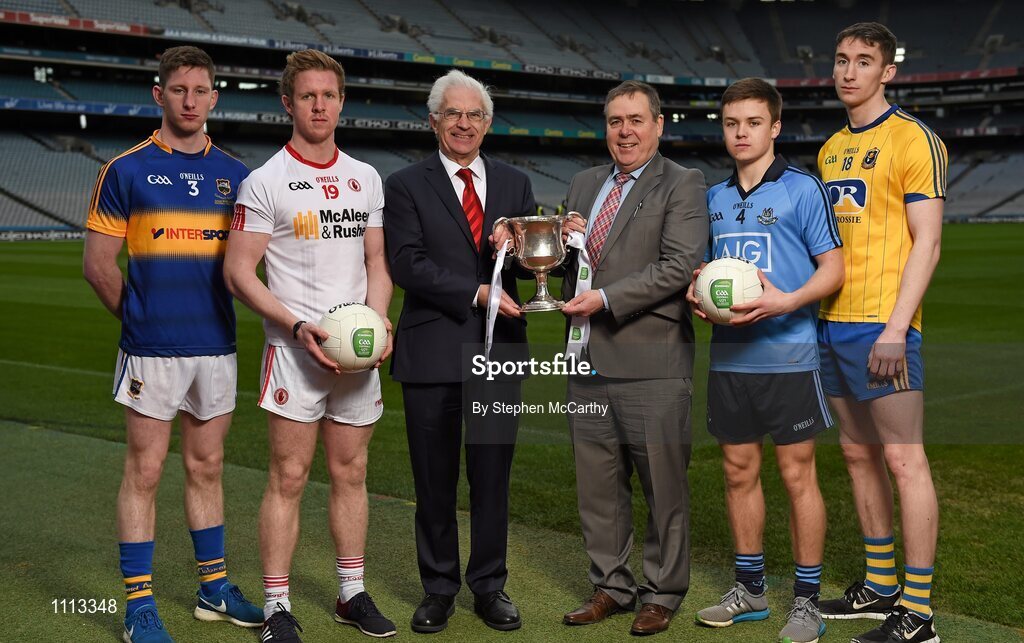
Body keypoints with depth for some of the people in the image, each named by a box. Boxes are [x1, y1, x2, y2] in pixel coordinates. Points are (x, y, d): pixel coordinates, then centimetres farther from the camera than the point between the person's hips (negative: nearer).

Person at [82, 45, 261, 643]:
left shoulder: (235, 173, 8)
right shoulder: (126, 170, -2)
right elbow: (99, 264, -1)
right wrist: (139, 314, 3)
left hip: (217, 346, 4)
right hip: (151, 350, -4)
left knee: (207, 467, 13)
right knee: (145, 472, 1)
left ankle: (215, 587, 24)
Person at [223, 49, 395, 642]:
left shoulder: (366, 178, 11)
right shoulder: (266, 182, -4)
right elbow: (239, 272, -7)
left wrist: (378, 321, -2)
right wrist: (299, 327, -17)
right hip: (295, 349, -5)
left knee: (351, 472, 11)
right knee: (289, 477, -3)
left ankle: (353, 594, 23)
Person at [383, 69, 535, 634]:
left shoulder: (514, 184, 11)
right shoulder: (406, 185, 1)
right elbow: (407, 264, -10)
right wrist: (476, 293, -17)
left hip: (499, 347, 2)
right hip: (433, 350, -2)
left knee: (492, 476, 9)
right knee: (434, 480, 8)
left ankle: (489, 585, 24)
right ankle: (438, 587, 22)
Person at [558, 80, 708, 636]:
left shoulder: (682, 185, -3)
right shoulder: (584, 184, 17)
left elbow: (679, 267, -15)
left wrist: (606, 298, -19)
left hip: (651, 362, -6)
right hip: (589, 360, 6)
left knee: (663, 483, 3)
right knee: (597, 481, 12)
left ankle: (662, 592, 17)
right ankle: (611, 585, 26)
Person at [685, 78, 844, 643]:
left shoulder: (802, 189, -3)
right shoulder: (715, 198, 13)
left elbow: (833, 268, -6)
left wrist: (787, 302, -23)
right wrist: (698, 294, -1)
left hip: (788, 356, -5)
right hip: (728, 357, 5)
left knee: (797, 474, 1)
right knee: (739, 472, 11)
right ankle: (749, 589, 25)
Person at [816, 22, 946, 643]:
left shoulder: (914, 139, -5)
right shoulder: (831, 148, 16)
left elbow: (927, 242, -11)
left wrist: (896, 328, -19)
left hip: (881, 326, -8)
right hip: (833, 322, 8)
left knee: (904, 459, -6)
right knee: (859, 454, 12)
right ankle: (880, 585, 24)